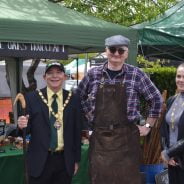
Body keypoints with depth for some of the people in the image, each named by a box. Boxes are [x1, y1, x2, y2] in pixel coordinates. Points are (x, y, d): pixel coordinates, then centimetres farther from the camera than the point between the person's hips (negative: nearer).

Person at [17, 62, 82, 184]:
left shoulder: (73, 99, 2)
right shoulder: (32, 98, -2)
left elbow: (77, 131, 5)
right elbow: (28, 129, 1)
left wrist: (76, 159, 7)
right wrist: (22, 125, -22)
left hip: (65, 161, 1)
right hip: (39, 161, -1)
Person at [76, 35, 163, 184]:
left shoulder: (136, 74, -3)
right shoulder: (93, 74, 3)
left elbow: (156, 99, 3)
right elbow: (79, 96, 18)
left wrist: (148, 126, 3)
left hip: (126, 137, -2)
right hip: (99, 137, 2)